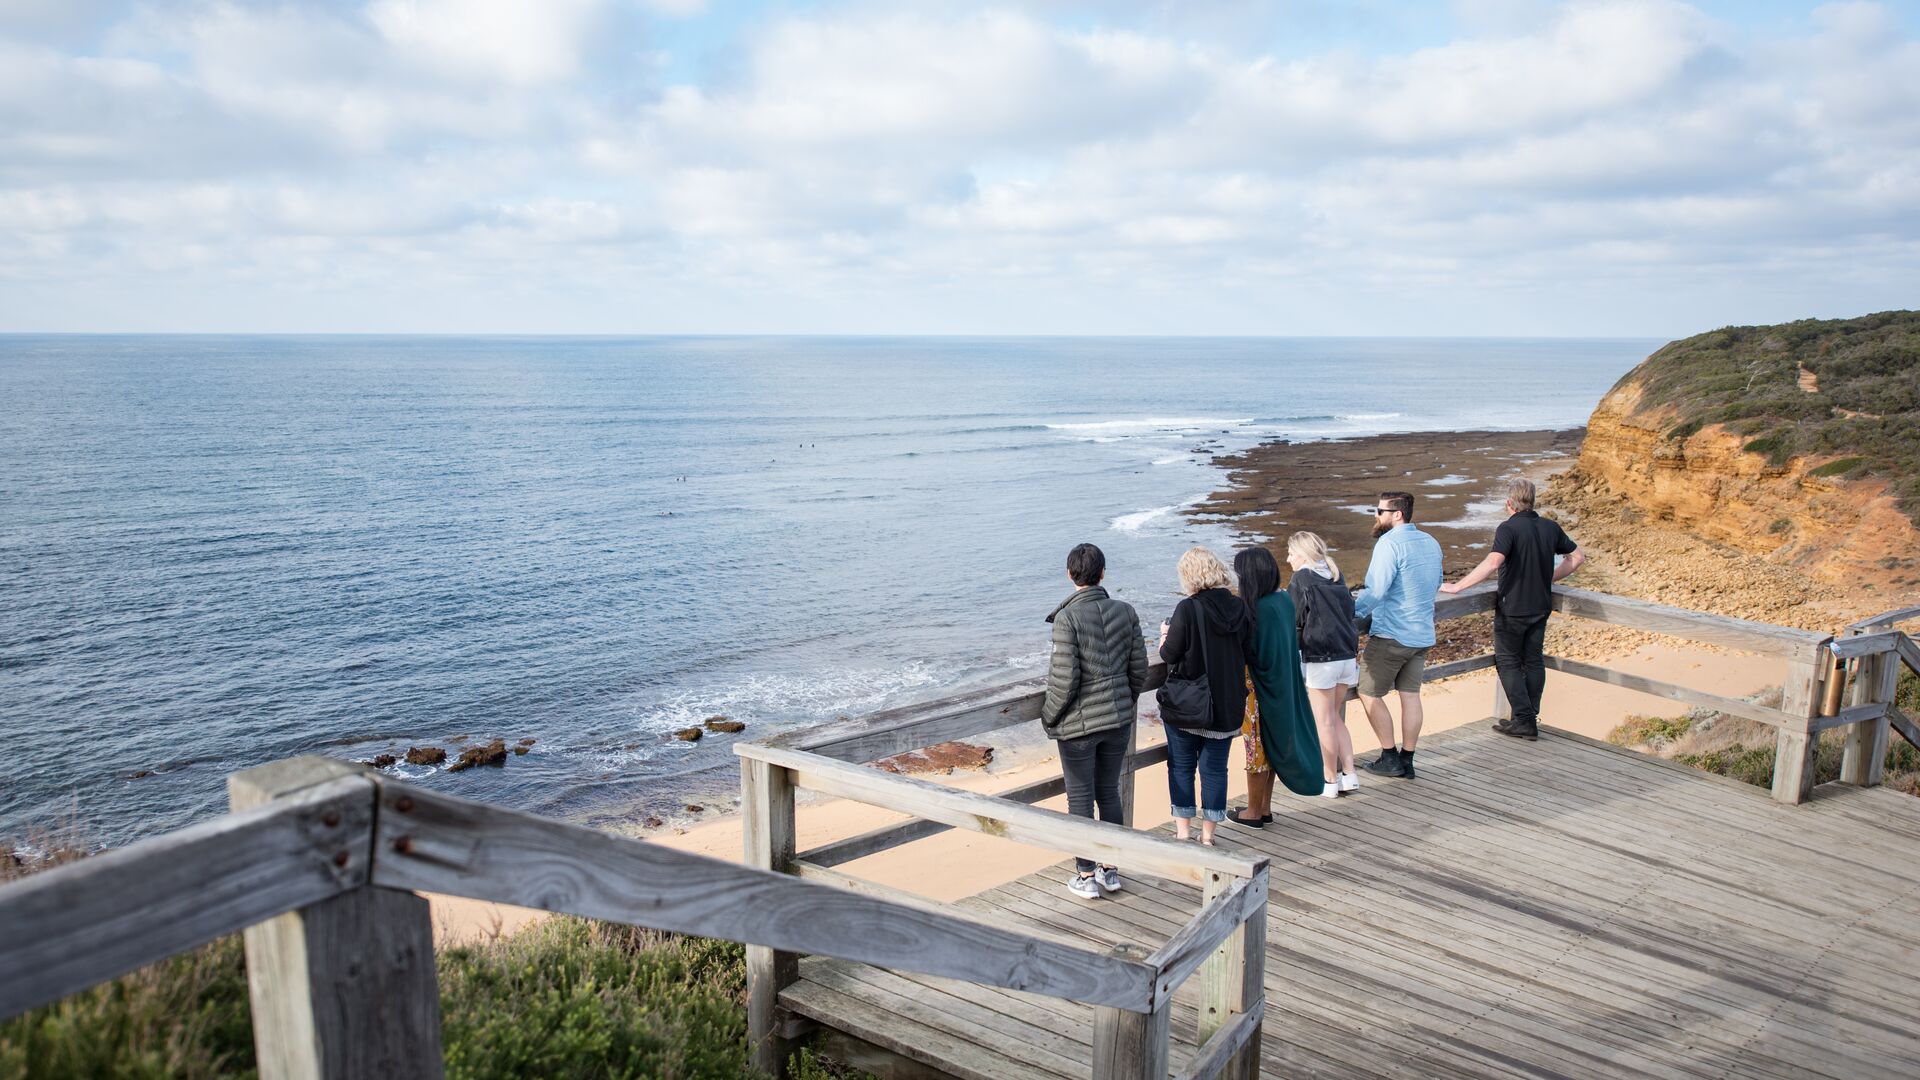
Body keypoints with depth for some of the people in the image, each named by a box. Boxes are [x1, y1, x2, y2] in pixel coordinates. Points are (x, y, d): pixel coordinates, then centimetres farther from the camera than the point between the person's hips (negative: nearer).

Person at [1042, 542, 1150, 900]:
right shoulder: (1125, 611, -2)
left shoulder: (1067, 618, -18)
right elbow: (1139, 668, 4)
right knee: (1109, 794, 17)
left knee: (1080, 800, 8)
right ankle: (1111, 871, 26)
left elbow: (1064, 678, -19)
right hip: (1118, 720, 5)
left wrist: (1049, 715, -2)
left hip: (1078, 723, -5)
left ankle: (1086, 877, 16)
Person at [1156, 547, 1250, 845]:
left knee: (1181, 766, 10)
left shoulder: (1187, 609, -17)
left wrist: (1165, 635, 6)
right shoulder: (1239, 608, -1)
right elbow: (1246, 651, 7)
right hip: (1227, 706, 4)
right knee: (1215, 769, 11)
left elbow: (1169, 654, -14)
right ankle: (1208, 836, 17)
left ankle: (1183, 832, 12)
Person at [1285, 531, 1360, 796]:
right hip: (1348, 655, 7)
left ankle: (1330, 780, 11)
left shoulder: (1301, 579, -8)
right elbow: (1350, 612, 15)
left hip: (1320, 658, -6)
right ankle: (1349, 774, 14)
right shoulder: (1337, 576, 11)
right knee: (1335, 717, 18)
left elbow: (1292, 618, -10)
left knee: (1324, 722, 4)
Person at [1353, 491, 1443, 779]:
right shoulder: (1431, 543, 9)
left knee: (1370, 694, 5)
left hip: (1390, 636, -8)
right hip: (1423, 634, 8)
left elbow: (1374, 591, -23)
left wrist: (1349, 614, -13)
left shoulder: (1389, 544, -18)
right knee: (1410, 695, 11)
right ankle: (1407, 761, 14)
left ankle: (1390, 757, 9)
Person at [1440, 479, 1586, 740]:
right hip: (1541, 606, 6)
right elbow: (1577, 556, 12)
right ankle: (1530, 718, 19)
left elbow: (1492, 563, -31)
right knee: (1534, 661, 14)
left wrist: (1456, 587, -28)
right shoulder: (1550, 527, 3)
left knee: (1509, 662, 6)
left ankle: (1523, 720, 1)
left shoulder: (1508, 529, -18)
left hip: (1512, 608, -6)